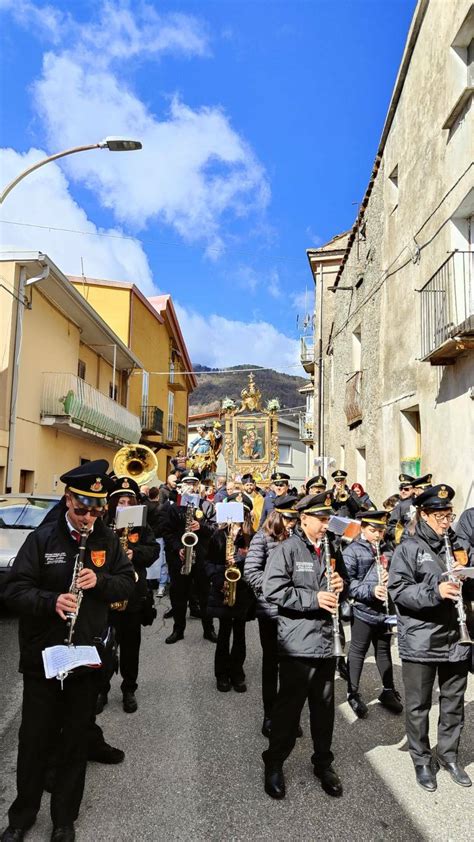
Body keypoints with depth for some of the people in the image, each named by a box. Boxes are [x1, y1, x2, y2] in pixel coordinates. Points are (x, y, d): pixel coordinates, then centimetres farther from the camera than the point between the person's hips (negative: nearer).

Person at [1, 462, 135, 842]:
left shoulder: (108, 540, -1)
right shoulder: (42, 538, -9)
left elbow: (128, 582, 3)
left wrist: (100, 580, -17)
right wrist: (51, 601, -29)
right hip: (42, 656, -2)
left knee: (76, 740, 14)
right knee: (34, 738, 12)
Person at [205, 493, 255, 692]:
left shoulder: (252, 536, -1)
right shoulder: (219, 535, -1)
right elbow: (210, 563, 1)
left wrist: (245, 556, -21)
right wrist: (219, 581, -12)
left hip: (243, 591, 1)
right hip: (223, 591, 0)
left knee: (239, 633, 10)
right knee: (224, 633, 6)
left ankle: (237, 673, 23)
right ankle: (222, 674, 20)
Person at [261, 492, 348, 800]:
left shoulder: (331, 549, 10)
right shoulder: (288, 549, -10)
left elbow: (344, 582, 22)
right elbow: (272, 589, -18)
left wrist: (340, 584, -3)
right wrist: (313, 599, -21)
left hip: (327, 641, 6)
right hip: (297, 644, -6)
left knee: (324, 705, 16)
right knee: (289, 705, 5)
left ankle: (324, 762, 33)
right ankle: (274, 764, 22)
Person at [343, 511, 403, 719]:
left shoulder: (387, 550, 8)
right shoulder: (352, 551, -10)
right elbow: (347, 581, -16)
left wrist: (390, 577, -8)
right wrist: (370, 591, -26)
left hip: (385, 610, 5)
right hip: (363, 610, -5)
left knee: (384, 650, 18)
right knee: (358, 651, 6)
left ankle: (388, 691, 31)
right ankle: (353, 693, 20)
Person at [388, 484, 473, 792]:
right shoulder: (409, 548, -8)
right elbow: (398, 589, -15)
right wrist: (435, 592, -27)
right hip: (420, 641, -5)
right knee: (419, 705, 8)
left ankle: (449, 755, 35)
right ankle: (422, 760, 26)